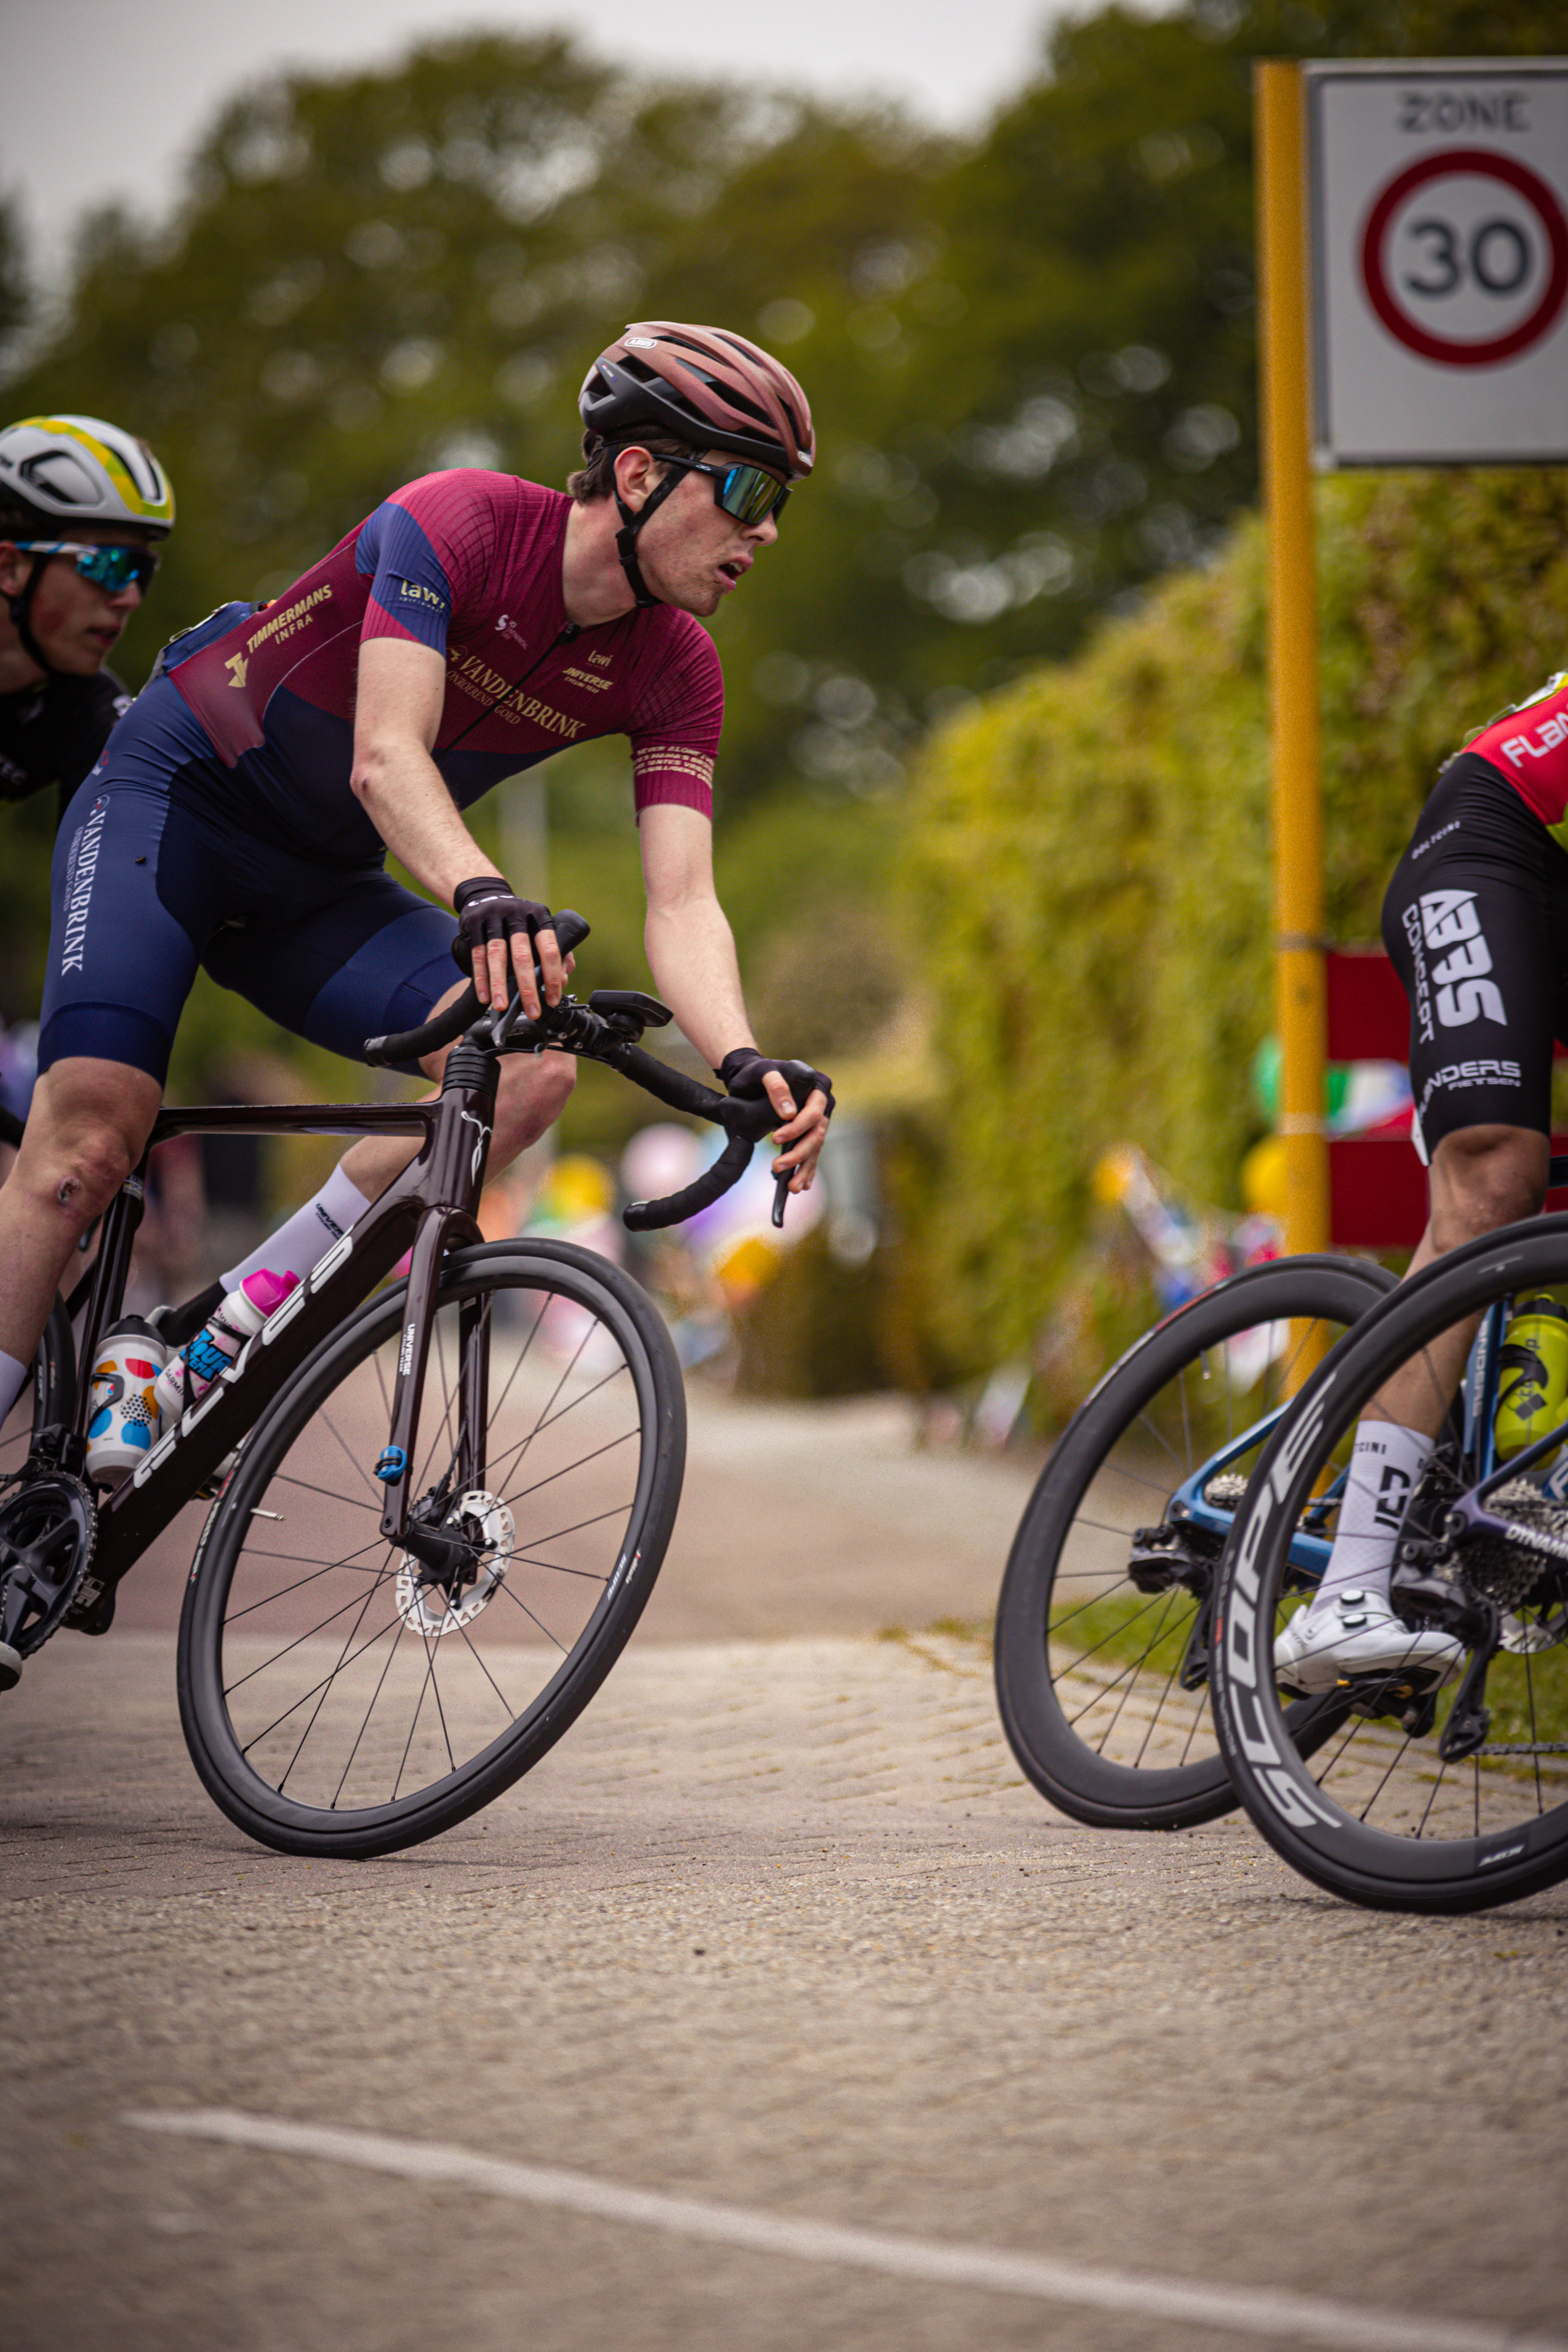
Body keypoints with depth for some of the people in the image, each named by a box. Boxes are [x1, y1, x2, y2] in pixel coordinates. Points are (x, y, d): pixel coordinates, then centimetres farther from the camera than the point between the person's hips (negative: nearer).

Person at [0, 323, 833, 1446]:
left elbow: (682, 904, -18)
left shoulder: (674, 673, -9)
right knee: (93, 1134, -25)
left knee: (536, 1067, -20)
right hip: (174, 798, -6)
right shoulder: (459, 521, -25)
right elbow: (387, 757, -37)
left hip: (320, 889, 6)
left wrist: (746, 1063, -38)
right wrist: (483, 896, -57)